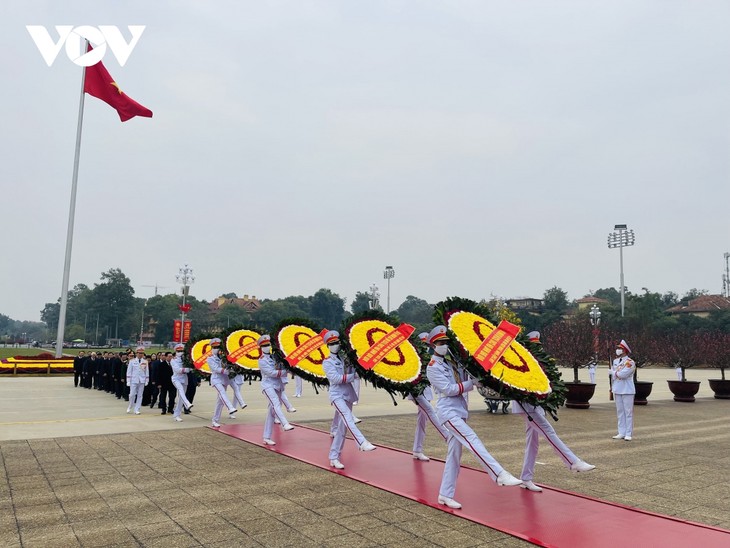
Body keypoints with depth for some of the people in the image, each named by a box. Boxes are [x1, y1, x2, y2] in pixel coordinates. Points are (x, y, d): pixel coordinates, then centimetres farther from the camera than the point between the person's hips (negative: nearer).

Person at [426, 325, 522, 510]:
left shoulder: (454, 361, 14)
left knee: (454, 453, 8)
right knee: (472, 440, -22)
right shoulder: (433, 367, -6)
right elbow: (448, 389, -13)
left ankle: (445, 495, 15)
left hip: (460, 410, 7)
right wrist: (472, 383, -11)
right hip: (448, 410, -7)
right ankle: (500, 475, -30)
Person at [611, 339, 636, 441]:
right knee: (620, 412, 10)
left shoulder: (630, 362, -11)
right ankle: (621, 433, 16)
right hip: (617, 390, 7)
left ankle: (628, 434, 3)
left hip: (627, 391, -7)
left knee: (628, 412, -2)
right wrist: (619, 373, -4)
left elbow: (623, 374, -21)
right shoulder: (615, 361, 12)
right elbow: (613, 376, 12)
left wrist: (615, 373, -6)